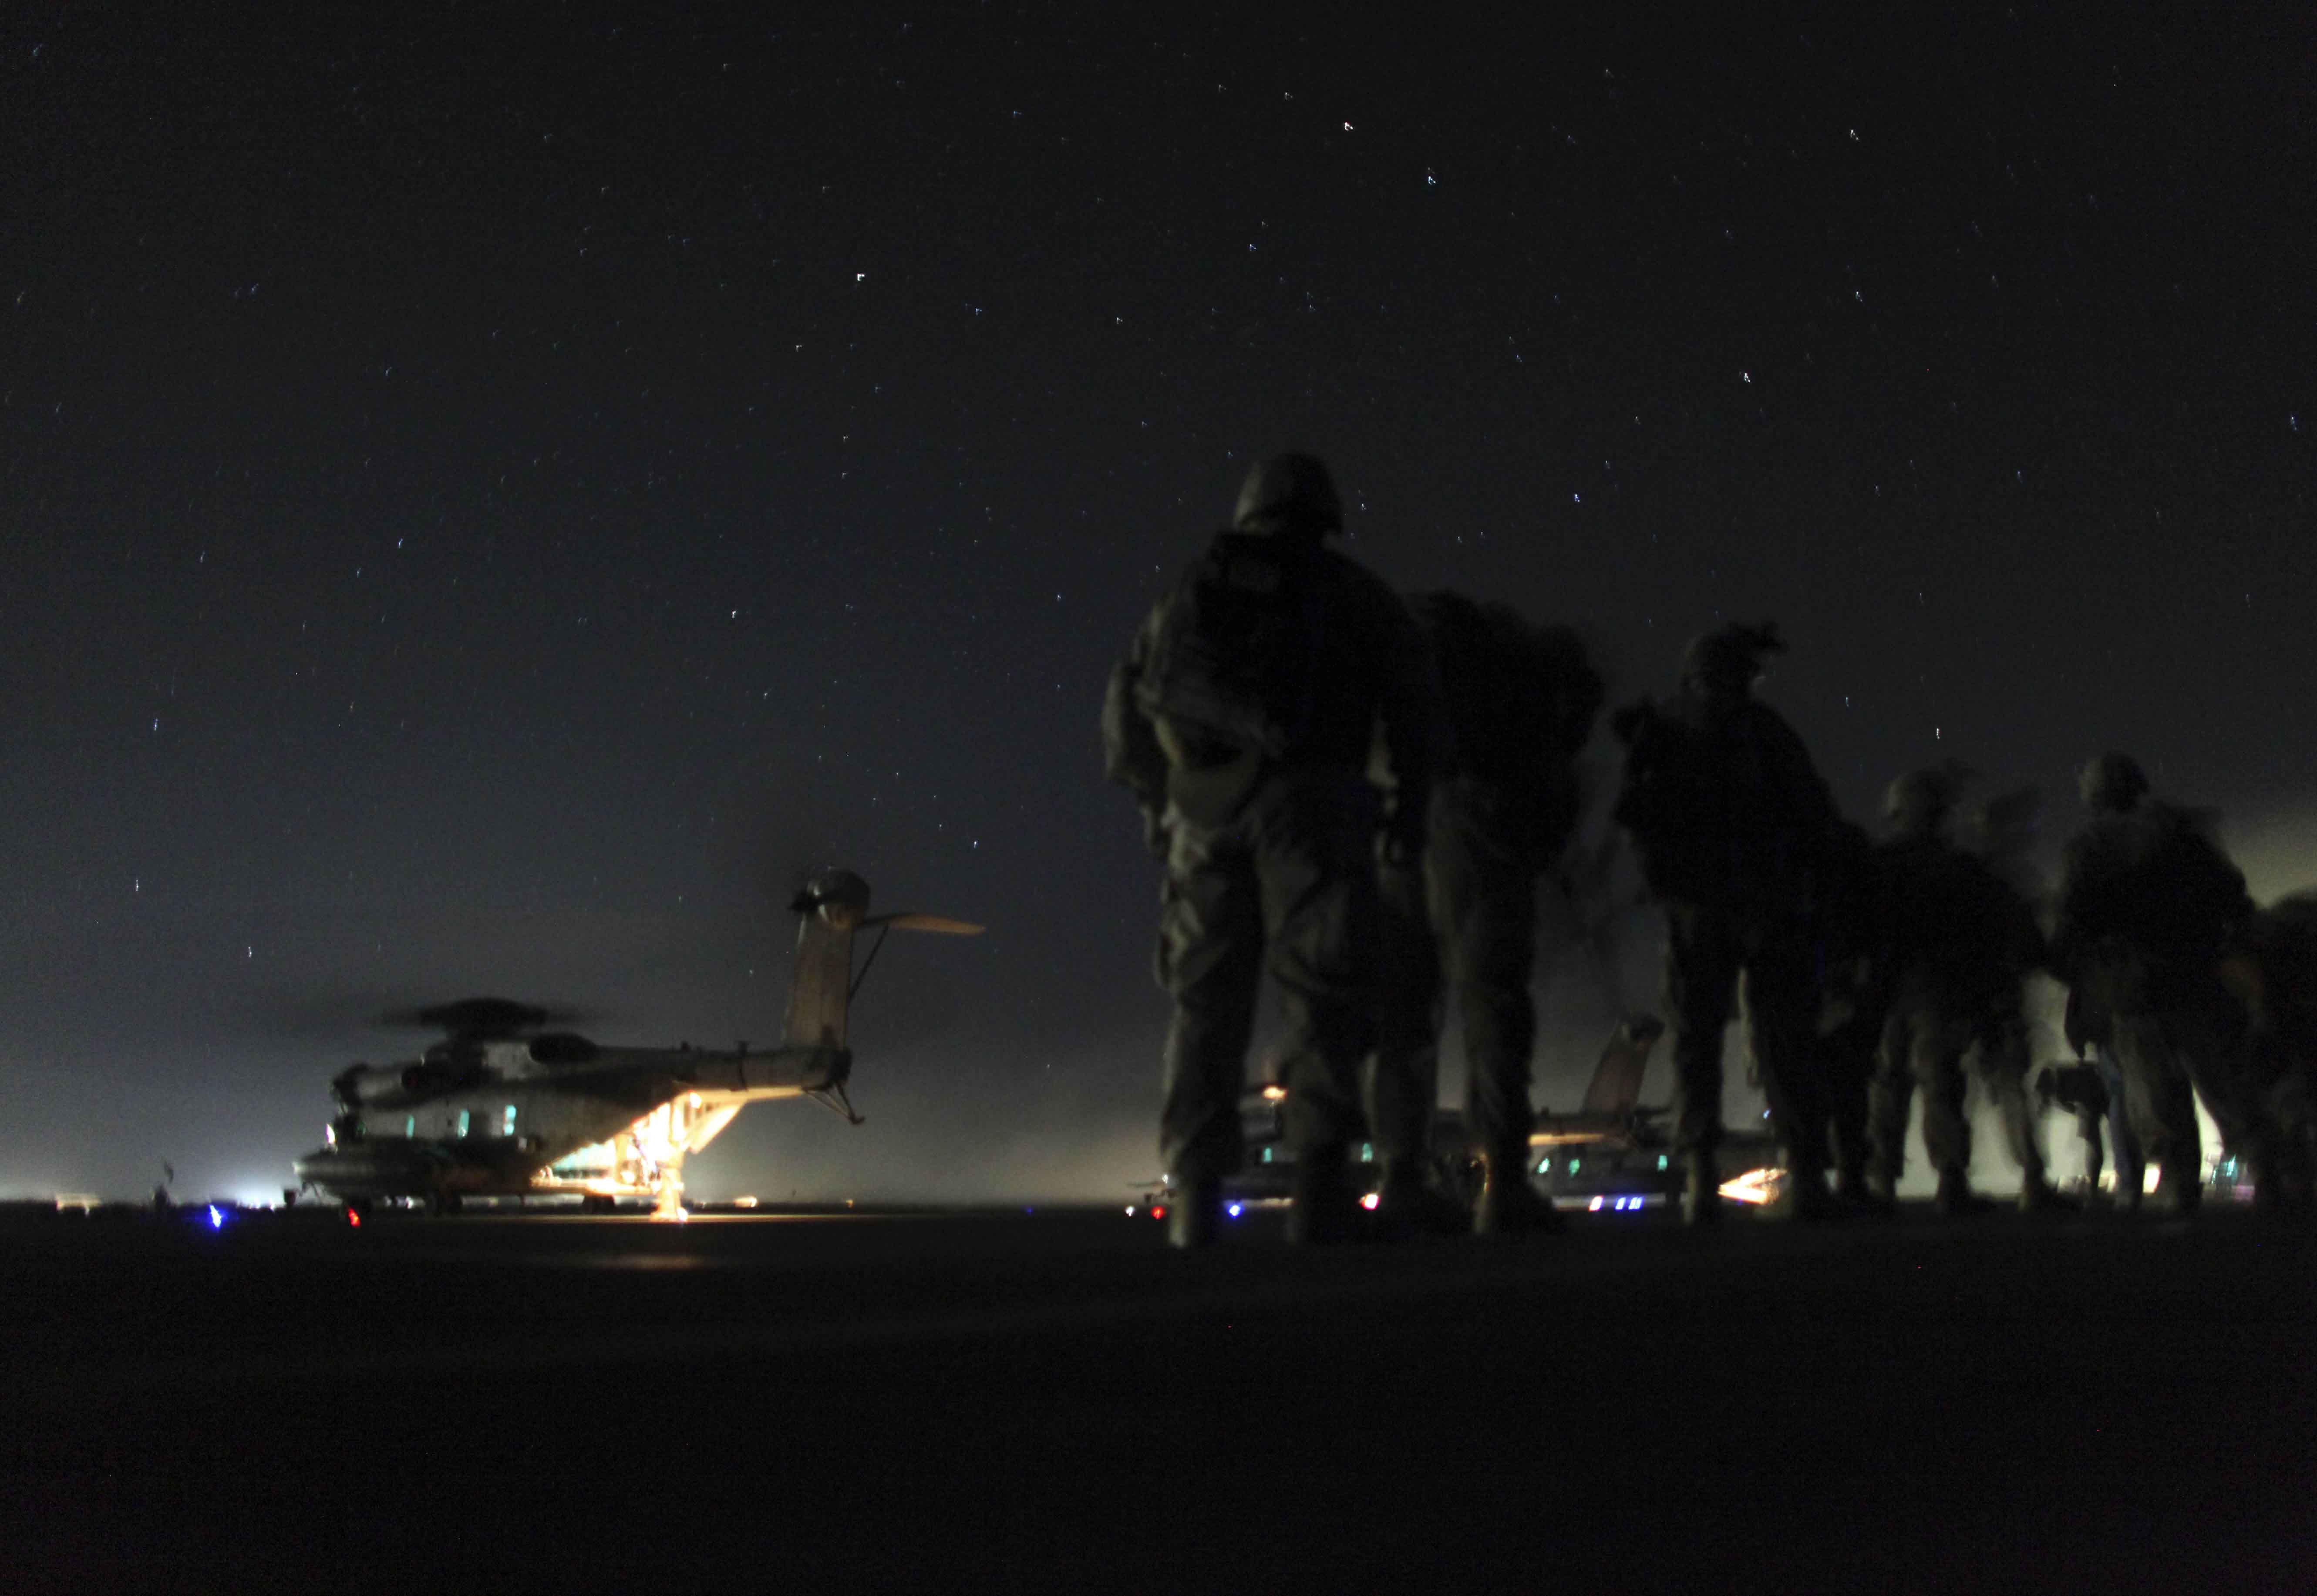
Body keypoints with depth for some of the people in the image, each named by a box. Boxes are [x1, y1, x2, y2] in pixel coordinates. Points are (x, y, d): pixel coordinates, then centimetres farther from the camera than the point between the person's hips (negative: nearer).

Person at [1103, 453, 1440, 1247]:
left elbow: (1125, 707, 20)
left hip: (1204, 811, 3)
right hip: (1310, 798, -2)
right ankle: (1318, 1180, -14)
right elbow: (1412, 704, 7)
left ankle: (1196, 1191, 0)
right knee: (1319, 994, -2)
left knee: (1206, 1000, 7)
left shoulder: (1191, 592, 22)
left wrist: (1156, 801, 29)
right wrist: (1407, 809, 16)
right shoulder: (1353, 592, 14)